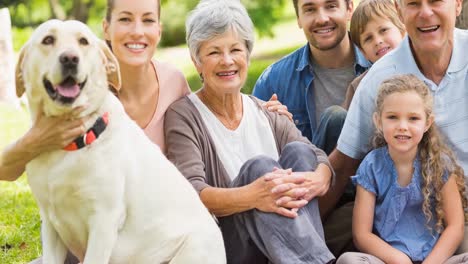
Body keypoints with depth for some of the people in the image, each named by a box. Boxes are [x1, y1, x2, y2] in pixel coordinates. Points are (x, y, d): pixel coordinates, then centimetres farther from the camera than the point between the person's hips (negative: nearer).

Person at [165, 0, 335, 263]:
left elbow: (320, 159, 1)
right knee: (258, 166, -27)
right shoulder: (183, 115, -2)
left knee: (298, 151, -17)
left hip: (282, 241, 5)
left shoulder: (267, 113, 13)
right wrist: (251, 196, -37)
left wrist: (317, 180, -26)